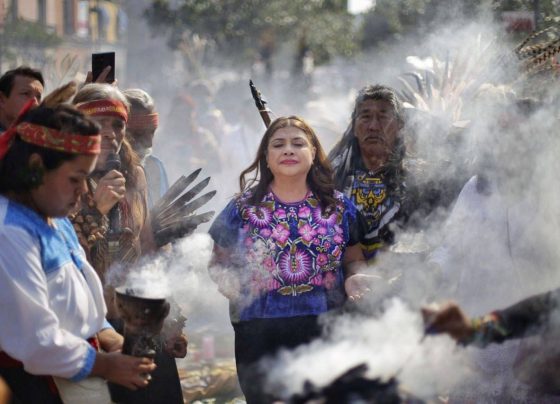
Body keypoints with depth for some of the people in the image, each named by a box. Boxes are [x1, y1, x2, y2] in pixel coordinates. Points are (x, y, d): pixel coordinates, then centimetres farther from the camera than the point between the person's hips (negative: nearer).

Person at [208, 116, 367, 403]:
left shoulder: (338, 206, 5)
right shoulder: (243, 208, 3)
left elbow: (353, 259, 14)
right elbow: (219, 262, 7)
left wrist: (354, 278, -8)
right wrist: (227, 280, -15)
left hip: (326, 330, 1)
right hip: (260, 334, -1)